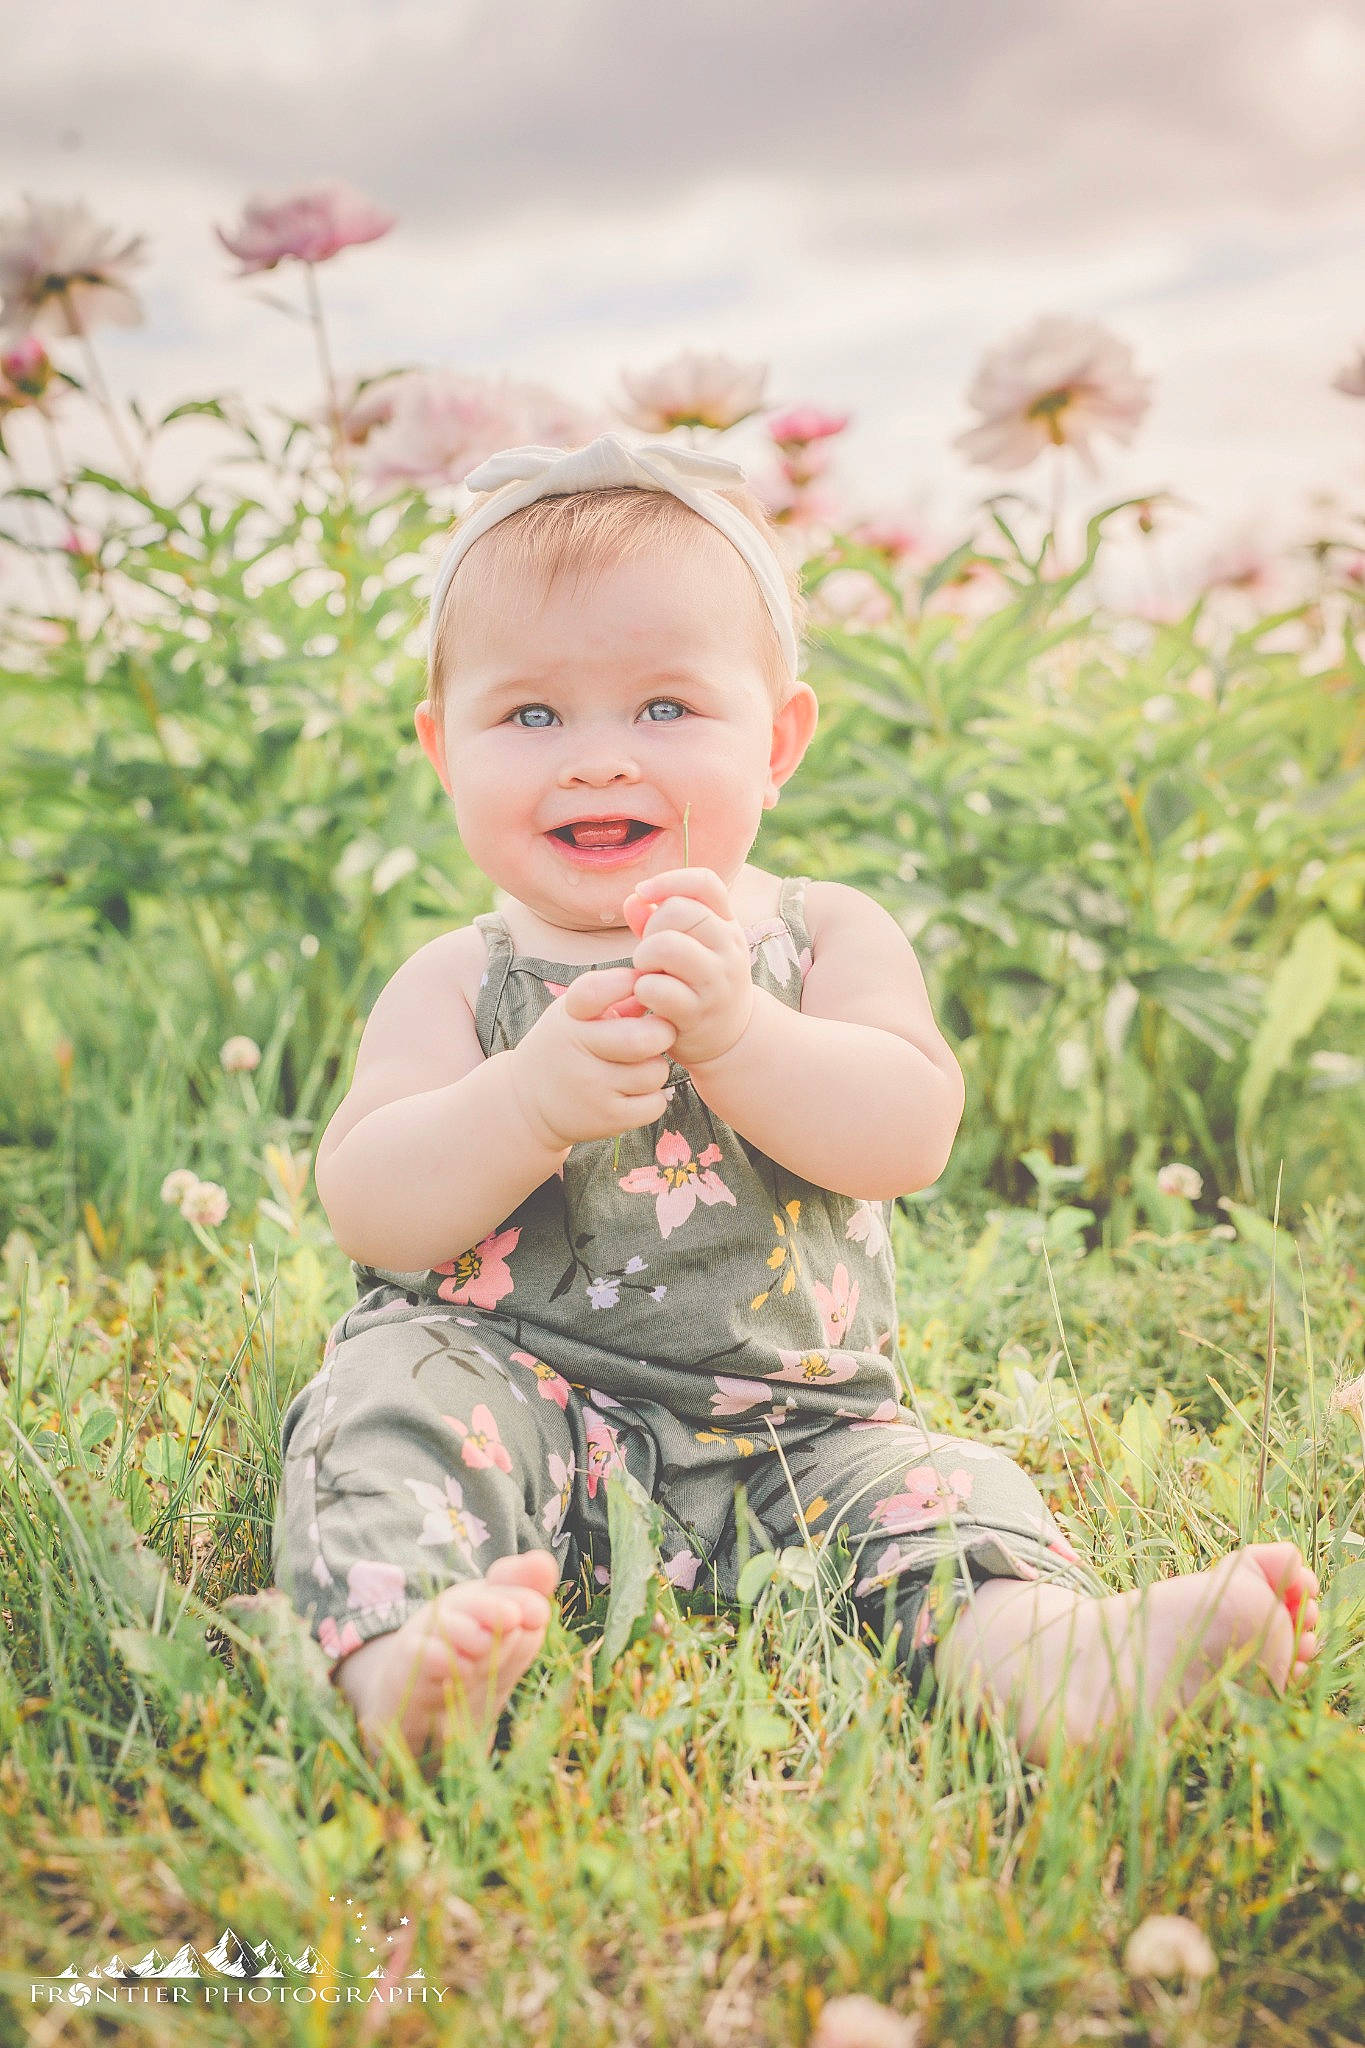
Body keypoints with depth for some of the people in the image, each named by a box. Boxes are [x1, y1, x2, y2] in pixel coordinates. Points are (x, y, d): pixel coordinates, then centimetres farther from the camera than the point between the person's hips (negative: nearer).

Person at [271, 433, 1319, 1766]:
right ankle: (399, 1663, -44)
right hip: (511, 1393, 0)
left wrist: (731, 1030, -29)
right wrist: (532, 1098, -27)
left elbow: (912, 1133, -12)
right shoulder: (459, 982, 3)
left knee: (936, 1490, -21)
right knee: (392, 1392, -27)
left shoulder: (827, 935, 4)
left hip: (787, 1429, 1)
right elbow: (365, 1210, -9)